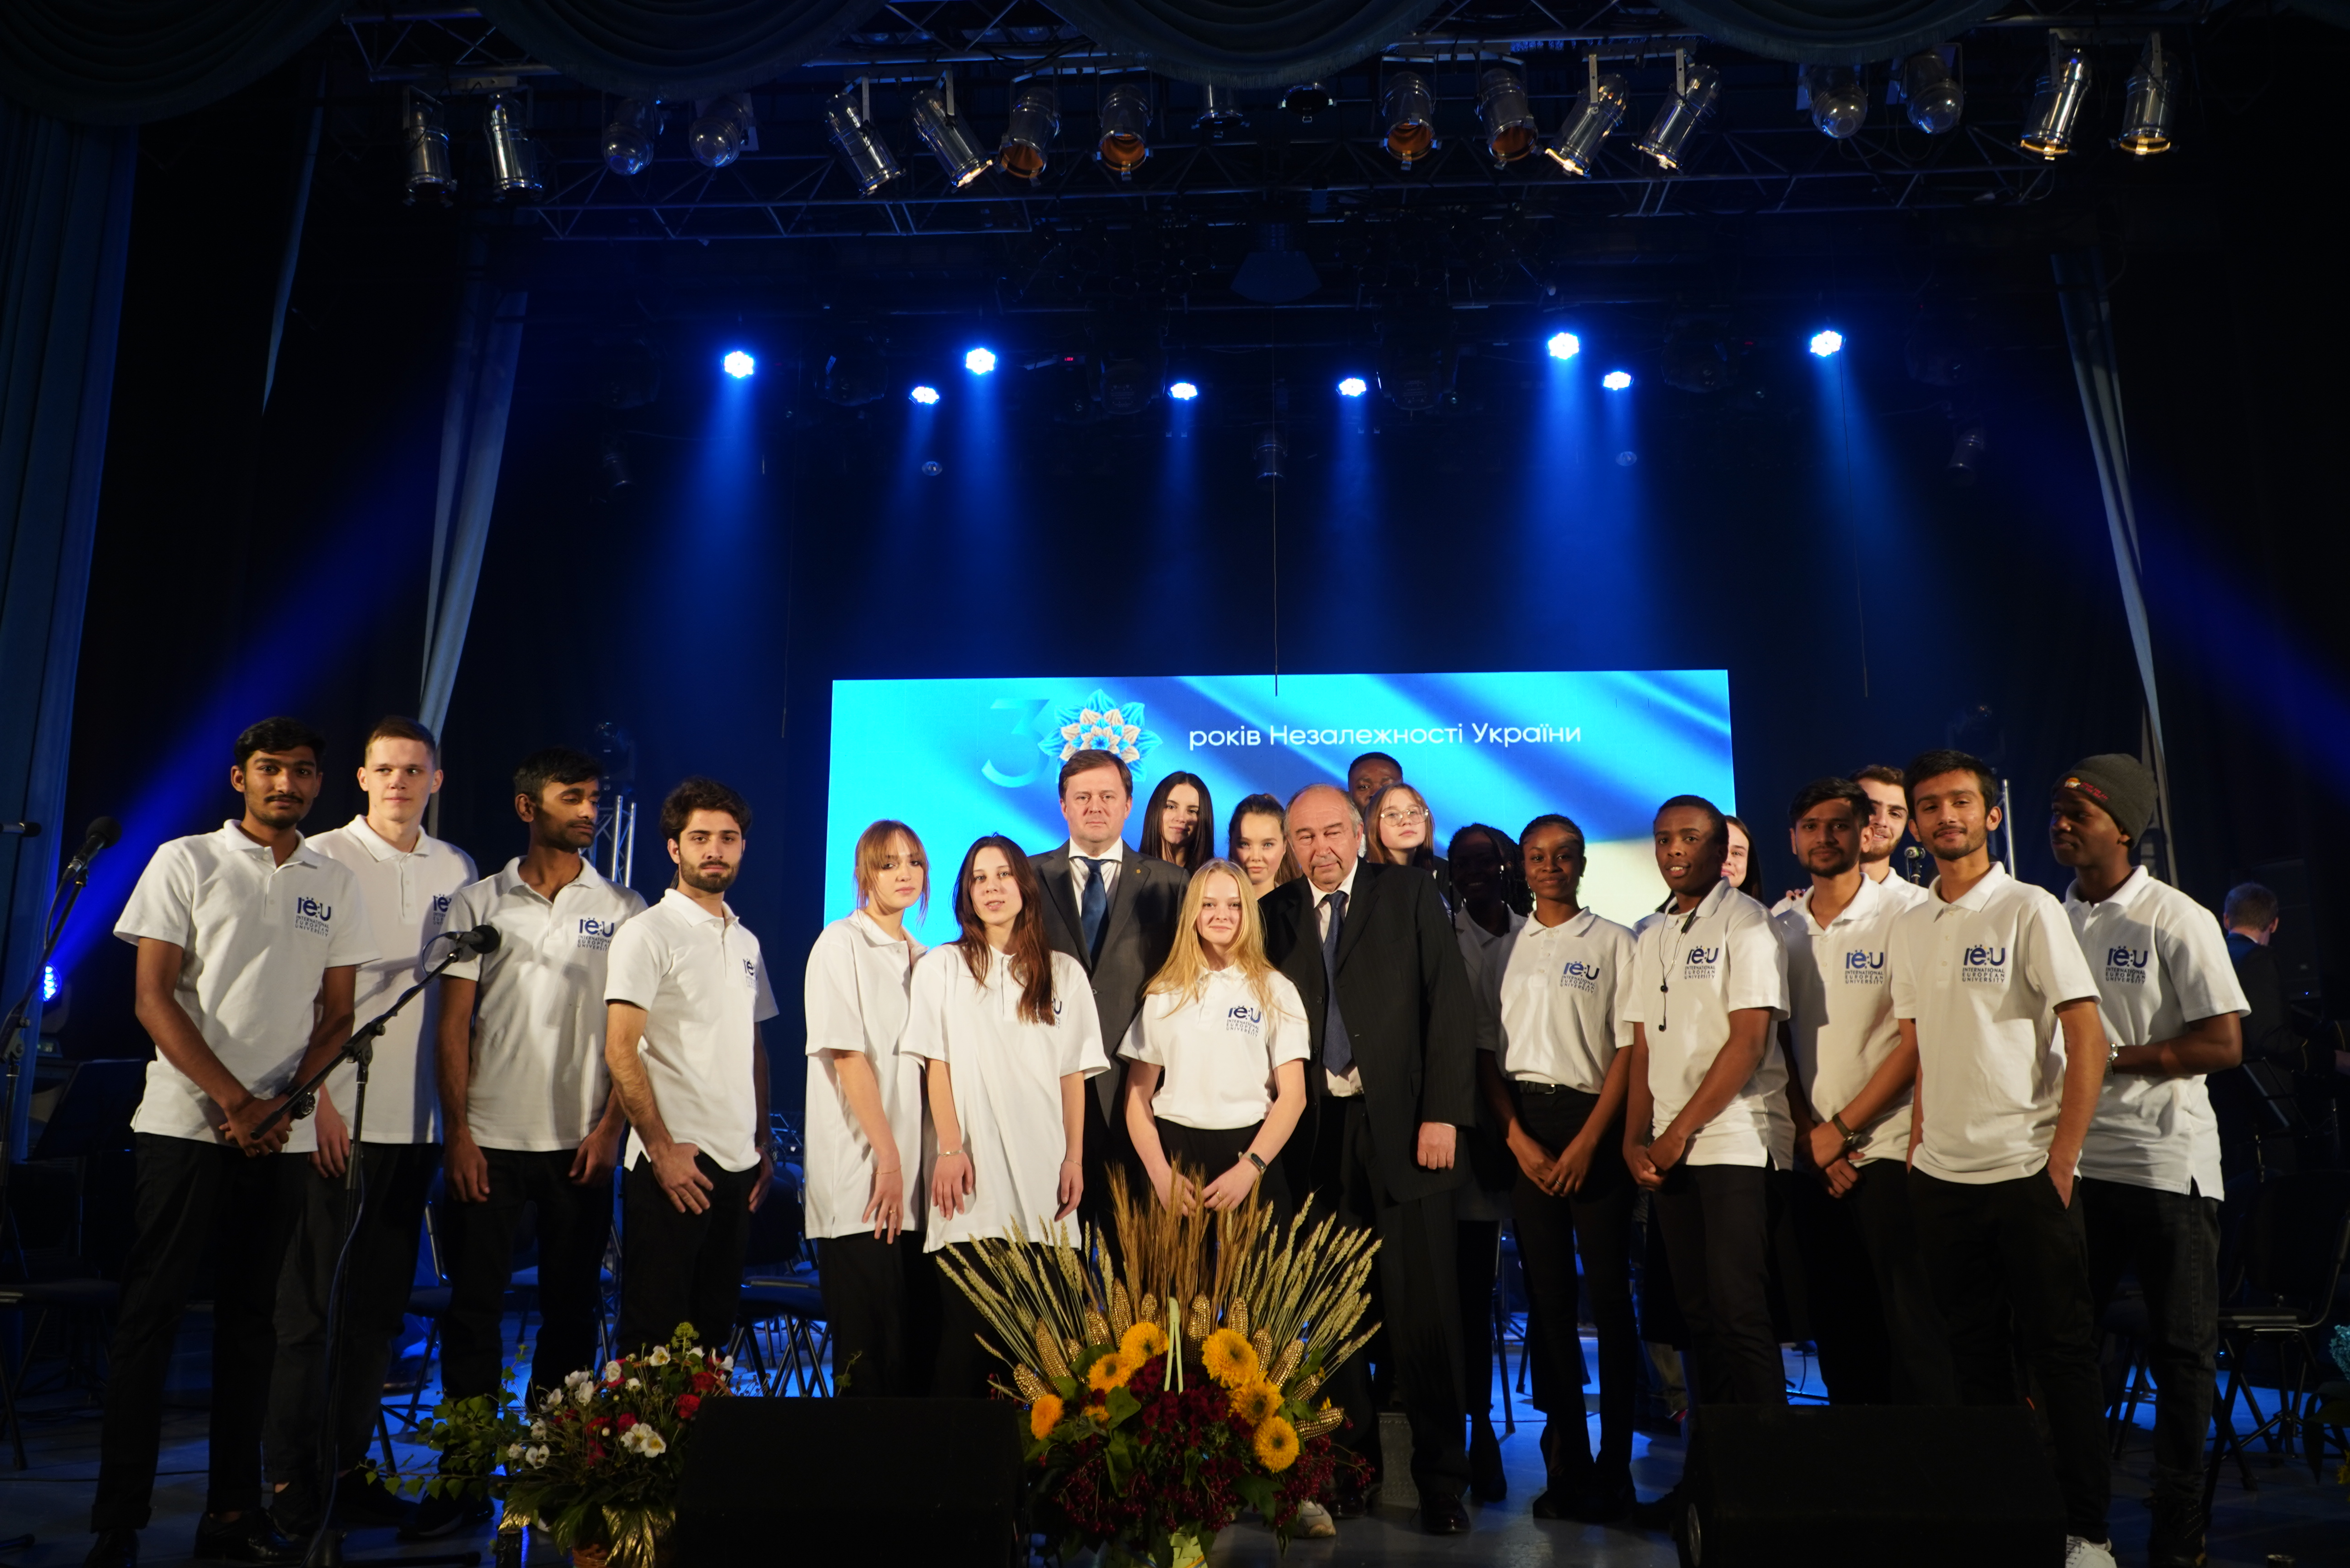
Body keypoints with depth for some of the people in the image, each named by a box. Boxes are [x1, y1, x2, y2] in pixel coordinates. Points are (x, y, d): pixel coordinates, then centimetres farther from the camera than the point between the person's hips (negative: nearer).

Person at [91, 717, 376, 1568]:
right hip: (184, 1124, -3)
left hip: (280, 1135, 3)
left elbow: (337, 1014, 9)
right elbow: (154, 999, -5)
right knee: (150, 1316, 0)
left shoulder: (336, 883, 10)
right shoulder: (185, 861, 1)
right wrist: (234, 1100, -11)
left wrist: (282, 1105, -6)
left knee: (252, 1318, 9)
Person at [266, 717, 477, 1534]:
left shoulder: (456, 869, 11)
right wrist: (318, 1097, -12)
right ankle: (290, 1477, 13)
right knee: (310, 1304, 2)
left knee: (381, 1304, 10)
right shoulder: (320, 858, -3)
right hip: (329, 1116, -4)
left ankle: (347, 1465, 21)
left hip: (415, 1119, 5)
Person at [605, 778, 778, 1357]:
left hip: (736, 1164, 6)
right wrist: (661, 1147, -16)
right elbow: (619, 1051, -12)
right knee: (652, 1330, 0)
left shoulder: (746, 942, 15)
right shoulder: (648, 934, -6)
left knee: (714, 1327, 12)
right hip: (672, 1162, -6)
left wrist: (763, 1145, 13)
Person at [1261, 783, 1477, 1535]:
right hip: (1317, 1135, 2)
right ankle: (1351, 1467, 21)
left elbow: (1450, 1003, -2)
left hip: (1402, 1127, -2)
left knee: (1423, 1309, 2)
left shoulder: (1409, 894, 3)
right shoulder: (1275, 914, 9)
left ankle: (1440, 1480, 14)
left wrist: (1442, 1114, -9)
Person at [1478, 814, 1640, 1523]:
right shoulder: (1504, 949, 11)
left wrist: (1587, 1142, -9)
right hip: (1524, 1129, 3)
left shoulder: (1614, 943, 3)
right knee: (1547, 1292, 4)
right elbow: (1487, 1051, 8)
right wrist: (1519, 1138, -4)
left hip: (1593, 1121, -2)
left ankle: (1615, 1460, 8)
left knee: (1609, 1291, -1)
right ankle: (1566, 1460, 11)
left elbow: (1628, 1047, -1)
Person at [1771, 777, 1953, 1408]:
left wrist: (1842, 1128, -10)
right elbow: (1776, 1042, 8)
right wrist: (1808, 1133, -4)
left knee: (1910, 1319, -2)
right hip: (1812, 1159, 4)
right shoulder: (1779, 930, 9)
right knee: (1835, 1322, 10)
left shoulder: (1902, 915, -4)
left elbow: (1919, 1041, -9)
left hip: (1886, 1150, -4)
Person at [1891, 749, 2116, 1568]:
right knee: (1974, 1349, 13)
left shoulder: (2029, 910, -6)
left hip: (2026, 1171, -5)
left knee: (2060, 1352, 3)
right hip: (1939, 1177, 5)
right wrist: (1917, 1148, 8)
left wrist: (2060, 1164, -12)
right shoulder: (1907, 929, 9)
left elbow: (2087, 1044, -9)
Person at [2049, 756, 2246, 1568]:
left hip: (2166, 1163, -4)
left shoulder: (2177, 919, -7)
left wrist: (2114, 1057, -15)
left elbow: (2225, 1044, -10)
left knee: (2183, 1353, 4)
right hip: (2073, 1158, 5)